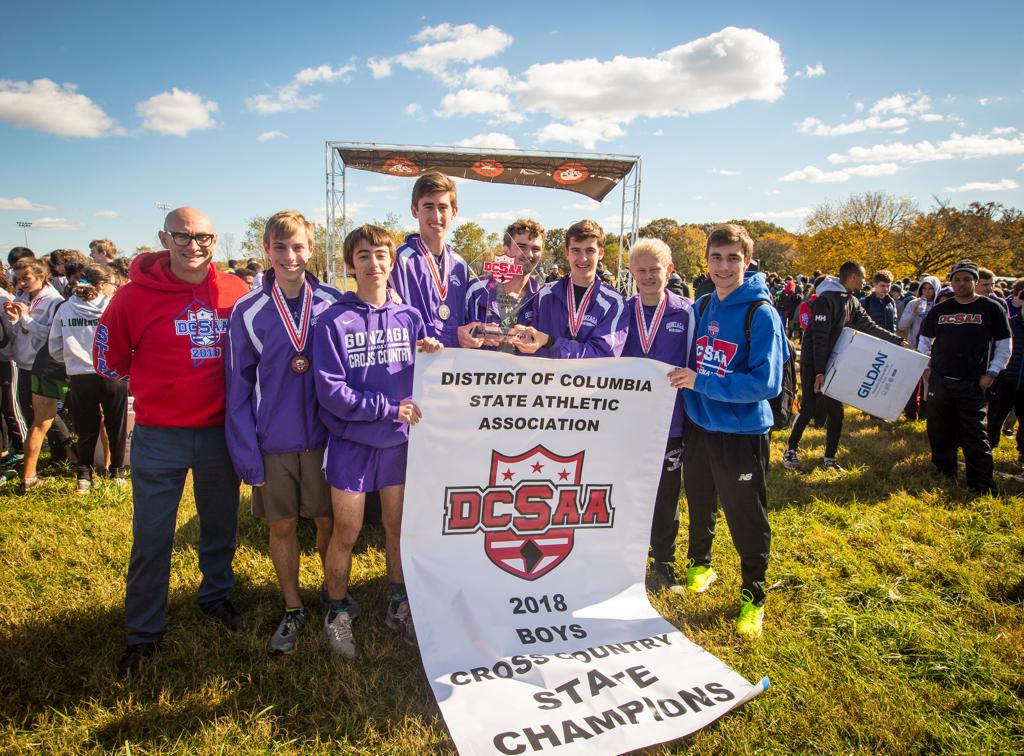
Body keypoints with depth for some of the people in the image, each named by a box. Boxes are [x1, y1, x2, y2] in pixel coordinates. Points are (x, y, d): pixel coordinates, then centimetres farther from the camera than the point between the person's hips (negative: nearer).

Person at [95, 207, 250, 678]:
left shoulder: (236, 293, -3)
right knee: (152, 538, 6)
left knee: (221, 524, 18)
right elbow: (109, 360, 2)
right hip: (160, 435, -2)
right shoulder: (136, 295, -9)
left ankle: (216, 595, 41)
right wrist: (157, 383, 2)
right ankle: (143, 631, 25)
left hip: (220, 431, 2)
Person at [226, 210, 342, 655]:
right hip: (273, 442, 0)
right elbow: (238, 389, -2)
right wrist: (247, 455, -7)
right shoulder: (248, 312, -4)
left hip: (324, 436, 0)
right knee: (282, 526, 12)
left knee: (329, 521, 11)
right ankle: (293, 610, 30)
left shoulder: (333, 303, -4)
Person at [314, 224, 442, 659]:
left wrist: (436, 357, -17)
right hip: (351, 443, -3)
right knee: (346, 533, 6)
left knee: (398, 527, 13)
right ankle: (338, 612, 28)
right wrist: (389, 408, -15)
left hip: (399, 441, 3)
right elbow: (330, 392, -14)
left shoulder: (410, 318, 4)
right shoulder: (334, 322, -7)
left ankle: (398, 606, 32)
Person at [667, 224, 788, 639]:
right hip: (698, 426, 6)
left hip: (742, 433, -5)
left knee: (746, 519, 6)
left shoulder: (761, 313, -15)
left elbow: (766, 383, -22)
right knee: (699, 504, 22)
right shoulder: (701, 307, 3)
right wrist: (682, 378, -1)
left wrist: (700, 382, -24)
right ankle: (699, 565, 47)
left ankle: (753, 597, 27)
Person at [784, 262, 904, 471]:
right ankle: (790, 451, 10)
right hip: (813, 363, -8)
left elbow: (869, 327, 12)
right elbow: (819, 337, -21)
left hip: (834, 364, 8)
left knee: (836, 411, 7)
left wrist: (898, 341, 6)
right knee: (809, 409, -6)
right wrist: (819, 371, -23)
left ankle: (829, 458, 18)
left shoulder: (852, 302, 8)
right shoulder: (826, 298, -18)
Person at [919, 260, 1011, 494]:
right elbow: (924, 340, 20)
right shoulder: (939, 310, 9)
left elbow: (1004, 346, 3)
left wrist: (992, 373, -5)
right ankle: (945, 471, 27)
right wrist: (925, 367, 9)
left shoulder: (992, 308, 1)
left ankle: (982, 484, 1)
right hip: (939, 381, 4)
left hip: (972, 384, -3)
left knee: (974, 435, -5)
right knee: (939, 431, 10)